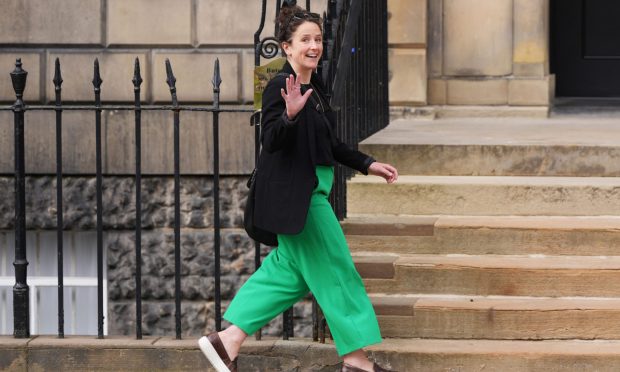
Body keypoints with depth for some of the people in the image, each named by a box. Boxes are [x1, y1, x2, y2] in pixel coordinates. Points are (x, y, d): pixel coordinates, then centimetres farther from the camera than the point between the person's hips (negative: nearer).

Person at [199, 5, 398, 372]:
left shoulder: (315, 86, 12)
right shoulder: (280, 87, -16)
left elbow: (330, 143, 22)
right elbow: (271, 142, -22)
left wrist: (367, 164, 22)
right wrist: (290, 115, -39)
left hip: (310, 192, 10)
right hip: (295, 196, -10)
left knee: (288, 268, 13)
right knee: (335, 270, -2)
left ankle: (228, 339, 14)